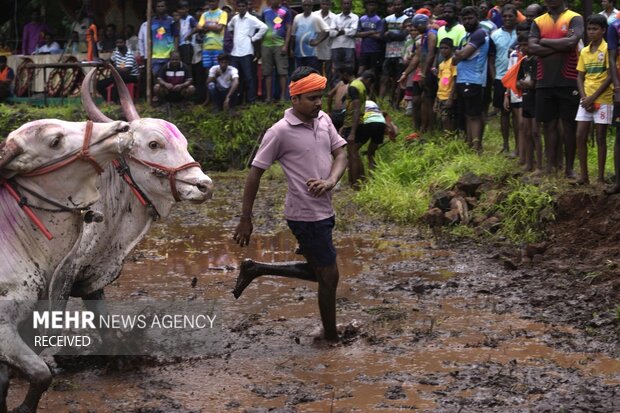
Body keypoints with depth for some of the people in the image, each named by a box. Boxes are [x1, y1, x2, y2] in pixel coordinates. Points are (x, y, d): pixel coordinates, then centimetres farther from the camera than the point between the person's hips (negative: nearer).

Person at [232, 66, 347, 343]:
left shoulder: (323, 120, 4)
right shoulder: (280, 132, -16)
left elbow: (341, 154, 5)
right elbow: (255, 173, -12)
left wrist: (330, 181, -17)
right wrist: (245, 220, -9)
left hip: (323, 212, 8)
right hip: (306, 216, -8)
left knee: (317, 271, 21)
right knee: (329, 276, 2)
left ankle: (255, 270, 30)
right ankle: (331, 338, 19)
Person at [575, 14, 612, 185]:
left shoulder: (608, 49, -7)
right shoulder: (584, 52, 10)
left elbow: (610, 76, -12)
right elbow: (580, 77, 10)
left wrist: (593, 97, -15)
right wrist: (584, 97, -6)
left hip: (603, 100, -5)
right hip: (586, 100, 5)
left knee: (600, 138, -1)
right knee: (580, 137, 1)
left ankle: (601, 177, 5)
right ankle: (584, 175, 8)